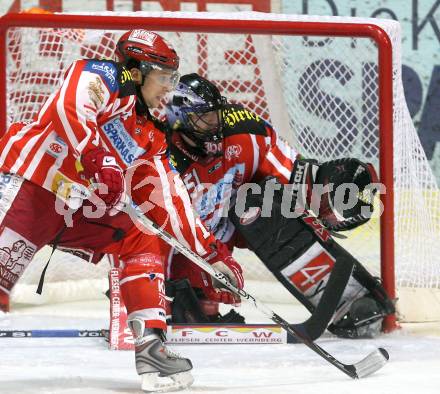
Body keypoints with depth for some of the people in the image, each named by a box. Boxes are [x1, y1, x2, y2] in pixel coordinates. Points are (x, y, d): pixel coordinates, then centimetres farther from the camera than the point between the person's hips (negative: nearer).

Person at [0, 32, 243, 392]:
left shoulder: (147, 138, 19)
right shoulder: (101, 77, -1)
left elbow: (169, 202, 19)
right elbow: (70, 108, -23)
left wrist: (211, 251, 13)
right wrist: (98, 159, -34)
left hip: (78, 212, 8)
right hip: (29, 186, -8)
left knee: (143, 240, 2)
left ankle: (150, 345, -4)